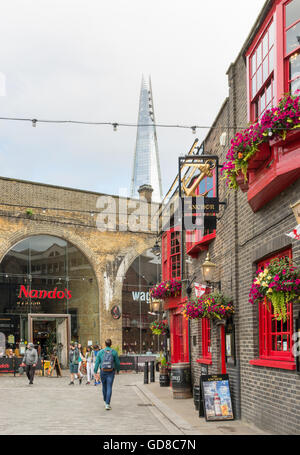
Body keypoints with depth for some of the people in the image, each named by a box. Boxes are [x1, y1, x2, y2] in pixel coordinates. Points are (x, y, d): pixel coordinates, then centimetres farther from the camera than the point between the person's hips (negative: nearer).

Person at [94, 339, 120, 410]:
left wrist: (95, 372, -4)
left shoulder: (101, 352, 0)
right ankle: (107, 404, -11)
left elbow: (97, 362, -4)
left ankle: (106, 401, 34)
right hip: (111, 372, -2)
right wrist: (118, 370, 18)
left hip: (103, 371, 2)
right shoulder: (114, 352, -3)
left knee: (104, 387, 19)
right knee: (109, 388, -3)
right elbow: (117, 362, 2)